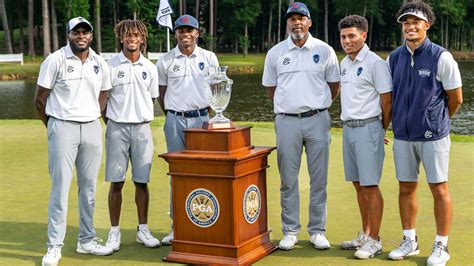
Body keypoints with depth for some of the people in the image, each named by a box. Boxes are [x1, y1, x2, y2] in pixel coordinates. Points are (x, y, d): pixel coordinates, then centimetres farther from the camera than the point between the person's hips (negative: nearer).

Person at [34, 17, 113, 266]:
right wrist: (53, 126, 6)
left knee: (88, 187, 8)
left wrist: (92, 118, 12)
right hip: (63, 127, -4)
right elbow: (40, 98, -1)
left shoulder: (100, 64, 7)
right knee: (60, 187, -5)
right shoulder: (55, 60, -5)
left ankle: (86, 240, 19)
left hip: (92, 128, 4)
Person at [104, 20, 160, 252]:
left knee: (142, 181, 5)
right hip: (117, 128, -2)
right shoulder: (111, 65, -1)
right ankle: (114, 232, 9)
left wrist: (142, 118, 8)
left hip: (142, 128, 2)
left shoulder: (150, 68, 8)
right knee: (116, 182, 0)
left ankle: (143, 229, 16)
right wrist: (112, 123, 0)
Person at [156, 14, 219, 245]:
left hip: (201, 119, 0)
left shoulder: (209, 58, 4)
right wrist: (172, 116, 11)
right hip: (175, 121, 0)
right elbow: (161, 94, 12)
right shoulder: (165, 61, 4)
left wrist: (208, 113, 9)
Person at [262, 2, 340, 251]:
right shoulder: (275, 53, 5)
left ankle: (318, 231, 13)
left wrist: (317, 106, 8)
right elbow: (270, 88, 15)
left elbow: (334, 86, 9)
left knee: (319, 179, 3)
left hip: (317, 120, -1)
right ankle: (290, 231, 15)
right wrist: (288, 106, 11)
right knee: (288, 179, 5)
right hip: (286, 121, 1)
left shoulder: (324, 50, 2)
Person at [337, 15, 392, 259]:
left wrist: (381, 130, -1)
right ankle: (365, 235, 23)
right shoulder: (344, 63, 14)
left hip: (367, 128, -8)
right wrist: (347, 124, 17)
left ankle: (374, 241, 3)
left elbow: (387, 101, -10)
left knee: (370, 185, -5)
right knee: (358, 184, 13)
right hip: (348, 127, 8)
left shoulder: (375, 63, -11)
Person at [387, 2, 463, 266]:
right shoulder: (394, 58, 4)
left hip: (433, 135, -4)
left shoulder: (441, 57, -9)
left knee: (439, 188, 2)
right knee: (406, 188, 11)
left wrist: (437, 121, 10)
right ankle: (409, 241, 24)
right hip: (402, 135, 4)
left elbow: (455, 98, -2)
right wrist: (397, 121, 11)